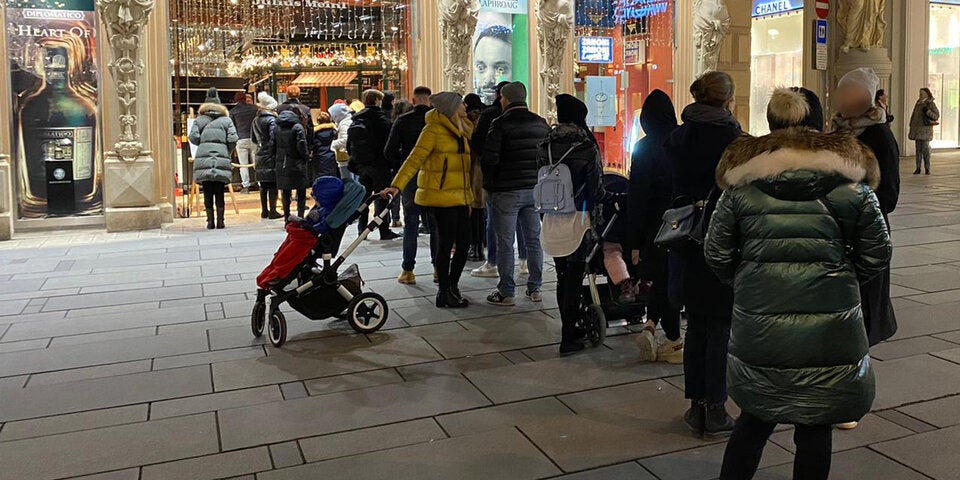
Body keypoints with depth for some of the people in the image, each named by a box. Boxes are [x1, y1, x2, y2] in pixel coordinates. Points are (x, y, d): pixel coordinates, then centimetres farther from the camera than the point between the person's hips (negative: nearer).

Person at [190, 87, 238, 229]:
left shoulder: (199, 120, 9)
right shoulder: (226, 120, 8)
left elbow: (193, 137, -2)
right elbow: (233, 139, -2)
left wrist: (203, 143, 16)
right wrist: (229, 153, 14)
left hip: (203, 160, 0)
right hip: (222, 160, 0)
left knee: (207, 193, 5)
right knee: (219, 193, 6)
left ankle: (210, 222, 5)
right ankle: (220, 221, 5)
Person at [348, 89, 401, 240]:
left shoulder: (355, 121, 8)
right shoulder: (381, 119, -11)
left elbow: (349, 146, 11)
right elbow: (389, 142, -12)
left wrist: (355, 161, 18)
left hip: (361, 165, 6)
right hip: (378, 164, -6)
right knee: (382, 198, -1)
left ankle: (362, 230, 15)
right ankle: (384, 231, -1)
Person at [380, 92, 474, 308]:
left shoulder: (460, 131, 18)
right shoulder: (434, 130, -9)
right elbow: (415, 159, -16)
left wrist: (468, 197, 21)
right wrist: (397, 185, -26)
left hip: (459, 198, 8)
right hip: (440, 198, -8)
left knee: (463, 243, 8)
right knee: (446, 244, -2)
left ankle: (453, 287, 24)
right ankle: (444, 294, 9)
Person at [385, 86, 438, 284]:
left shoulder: (403, 121, -4)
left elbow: (389, 151, -5)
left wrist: (400, 168, 10)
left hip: (410, 178, 0)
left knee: (410, 224, 6)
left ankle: (408, 270, 6)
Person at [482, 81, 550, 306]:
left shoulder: (500, 125, -10)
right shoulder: (541, 123, 8)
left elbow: (489, 159, -14)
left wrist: (489, 184, 1)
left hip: (506, 192, -6)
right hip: (535, 190, 6)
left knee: (505, 243, 0)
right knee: (534, 240, 12)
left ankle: (506, 292, 4)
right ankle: (535, 288, 19)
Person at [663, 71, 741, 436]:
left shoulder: (677, 139, 3)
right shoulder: (734, 140, -13)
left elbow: (672, 190, 6)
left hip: (688, 246, 5)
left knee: (696, 329, 15)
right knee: (720, 331, 6)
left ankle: (696, 406, 22)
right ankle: (715, 411, 13)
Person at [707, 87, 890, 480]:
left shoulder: (741, 181, 1)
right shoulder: (851, 181, 0)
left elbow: (716, 254, 3)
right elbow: (876, 255, 4)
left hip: (758, 325, 1)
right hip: (830, 327, -1)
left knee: (754, 417, 17)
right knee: (815, 427, 12)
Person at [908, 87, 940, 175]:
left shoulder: (931, 104, -3)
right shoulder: (918, 103, 14)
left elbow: (936, 116, -8)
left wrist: (927, 111, -22)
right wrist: (911, 126, 16)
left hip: (925, 129, -5)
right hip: (917, 128, 5)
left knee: (925, 149, -6)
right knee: (918, 149, 5)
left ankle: (927, 169, 0)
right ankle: (918, 168, 7)